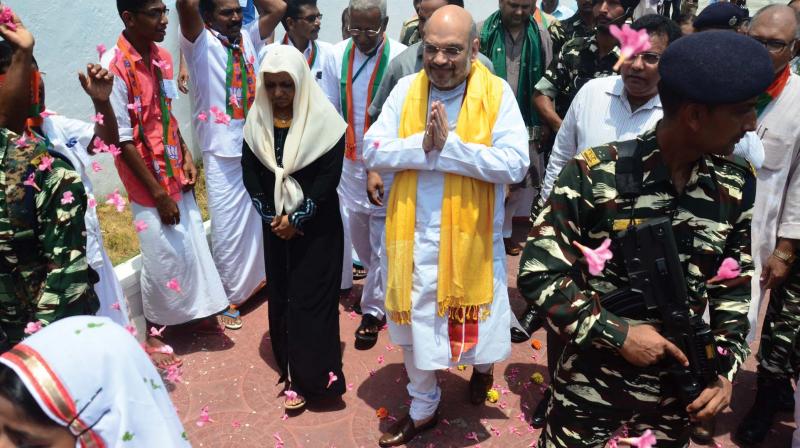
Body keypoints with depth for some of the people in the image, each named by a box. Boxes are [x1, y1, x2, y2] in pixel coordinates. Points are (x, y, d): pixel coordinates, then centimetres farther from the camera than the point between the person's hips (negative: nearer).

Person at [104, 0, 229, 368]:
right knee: (161, 257, 3)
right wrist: (158, 193, -16)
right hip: (148, 184, -6)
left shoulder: (162, 58, 3)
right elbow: (122, 140, -18)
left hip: (178, 175, 7)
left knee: (194, 245, 15)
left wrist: (186, 156, 2)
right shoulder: (113, 67, -19)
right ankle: (153, 334, 24)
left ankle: (202, 313, 34)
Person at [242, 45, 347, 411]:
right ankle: (291, 369, 24)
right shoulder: (257, 121, 2)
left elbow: (329, 175, -14)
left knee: (310, 297, -2)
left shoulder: (324, 120, -11)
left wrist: (297, 218, -15)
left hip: (317, 225, -4)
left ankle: (308, 377, 8)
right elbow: (250, 172, 2)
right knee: (281, 295, 9)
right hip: (275, 224, 5)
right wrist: (270, 216, -8)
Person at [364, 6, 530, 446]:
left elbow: (515, 163, -18)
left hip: (471, 233, -2)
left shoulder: (496, 92, -9)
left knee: (476, 319, 16)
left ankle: (482, 366, 53)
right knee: (414, 326, 15)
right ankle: (422, 409, 38)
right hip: (412, 232, 3)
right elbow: (372, 150, -5)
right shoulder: (406, 89, 0)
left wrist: (449, 145, -22)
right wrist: (423, 145, -20)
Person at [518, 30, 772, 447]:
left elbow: (736, 284, 7)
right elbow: (538, 272, -16)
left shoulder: (738, 184, -4)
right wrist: (617, 333, -19)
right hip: (591, 386, -4)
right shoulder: (595, 173, -19)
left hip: (680, 391, 4)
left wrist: (725, 365, -3)